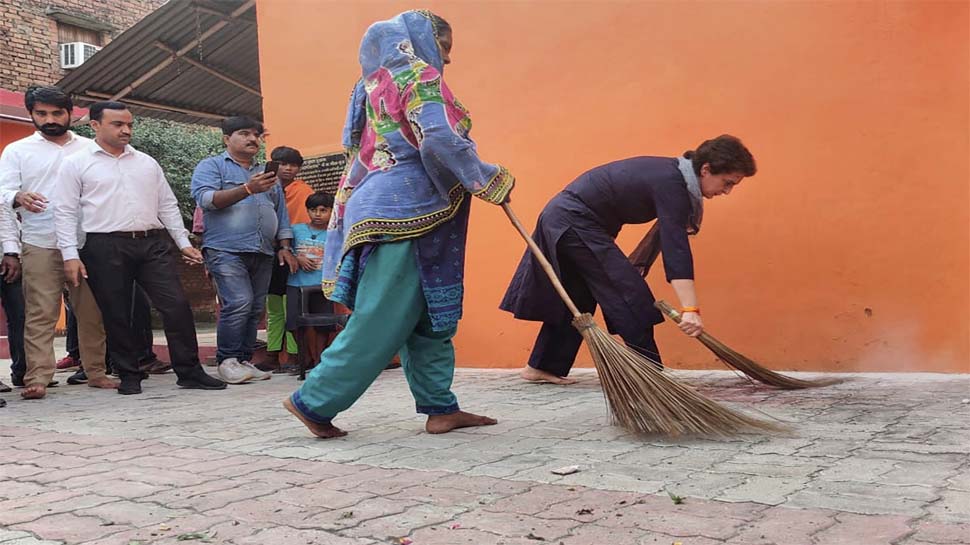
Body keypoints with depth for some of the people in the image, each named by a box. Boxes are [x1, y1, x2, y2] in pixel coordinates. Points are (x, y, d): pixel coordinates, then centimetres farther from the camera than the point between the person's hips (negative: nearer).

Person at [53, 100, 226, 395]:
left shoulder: (147, 163, 17)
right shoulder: (76, 164, 5)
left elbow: (168, 205, 18)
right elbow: (66, 213, 1)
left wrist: (184, 243, 11)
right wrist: (70, 256, -8)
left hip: (153, 243, 3)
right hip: (106, 247, -3)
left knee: (177, 306, -6)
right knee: (116, 315, 3)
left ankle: (190, 372, 1)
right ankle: (129, 376, 16)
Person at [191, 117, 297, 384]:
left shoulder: (267, 172, 25)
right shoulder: (211, 166, 8)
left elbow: (282, 213, 25)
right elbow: (206, 198, -10)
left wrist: (284, 247, 13)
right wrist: (248, 189, -19)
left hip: (263, 253, 6)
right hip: (226, 250, -6)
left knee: (255, 309, 2)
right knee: (239, 303, -18)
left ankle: (244, 360, 9)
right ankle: (227, 360, -7)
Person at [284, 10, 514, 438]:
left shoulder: (378, 85, 22)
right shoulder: (419, 77, -4)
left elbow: (365, 157, 20)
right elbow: (440, 142, -20)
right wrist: (491, 180, -8)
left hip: (387, 209, 10)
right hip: (404, 213, -10)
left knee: (426, 317, 9)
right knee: (380, 321, -6)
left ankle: (440, 408, 9)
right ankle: (313, 402, -1)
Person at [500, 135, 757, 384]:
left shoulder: (671, 173, 7)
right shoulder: (670, 183, -23)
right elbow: (675, 247, -32)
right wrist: (690, 309, -37)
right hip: (574, 222, -10)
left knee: (578, 299, 17)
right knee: (628, 293, -10)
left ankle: (542, 366, 25)